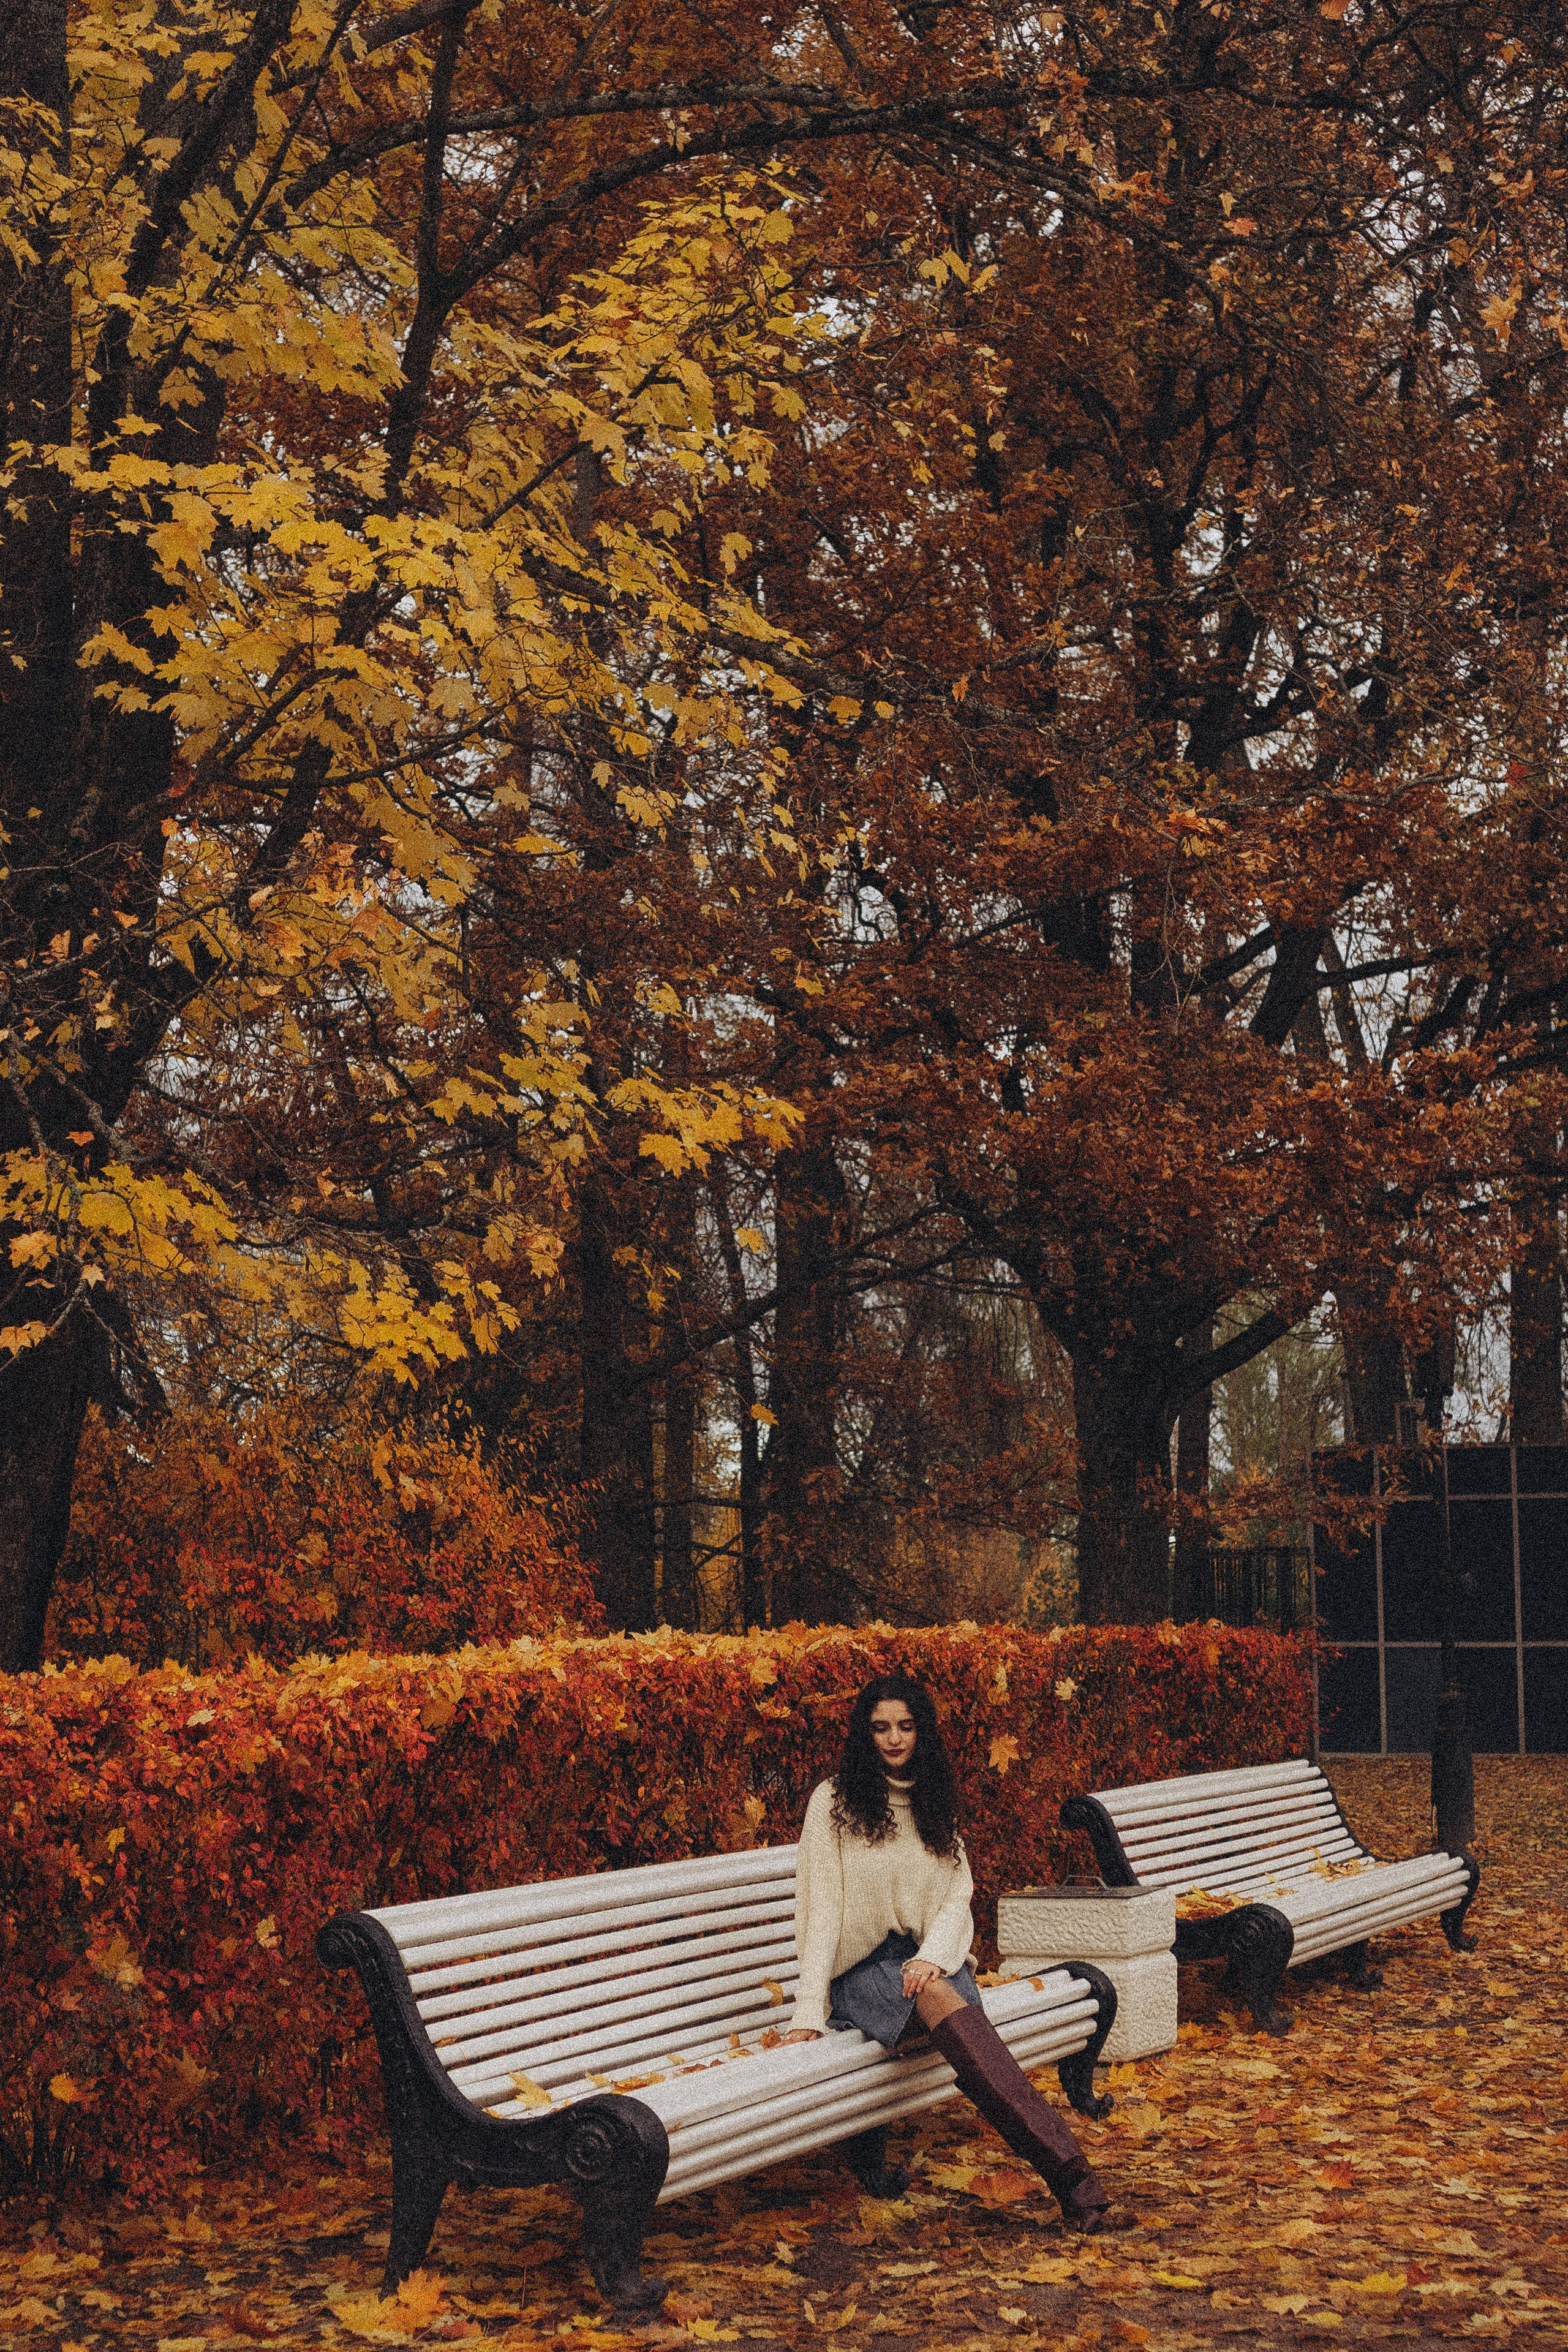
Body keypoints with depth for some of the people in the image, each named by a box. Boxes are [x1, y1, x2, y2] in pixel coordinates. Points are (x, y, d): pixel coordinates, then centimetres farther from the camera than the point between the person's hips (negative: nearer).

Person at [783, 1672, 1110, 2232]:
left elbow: (959, 1899, 8)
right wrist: (809, 2010, -13)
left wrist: (931, 1957, -14)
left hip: (929, 1961, 3)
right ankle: (1068, 2169, -51)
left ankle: (1069, 2172, -51)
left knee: (937, 1990, -36)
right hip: (862, 1969, -3)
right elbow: (822, 1907, -4)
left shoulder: (935, 1804, 16)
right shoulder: (834, 1801, 2)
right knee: (940, 1999, -36)